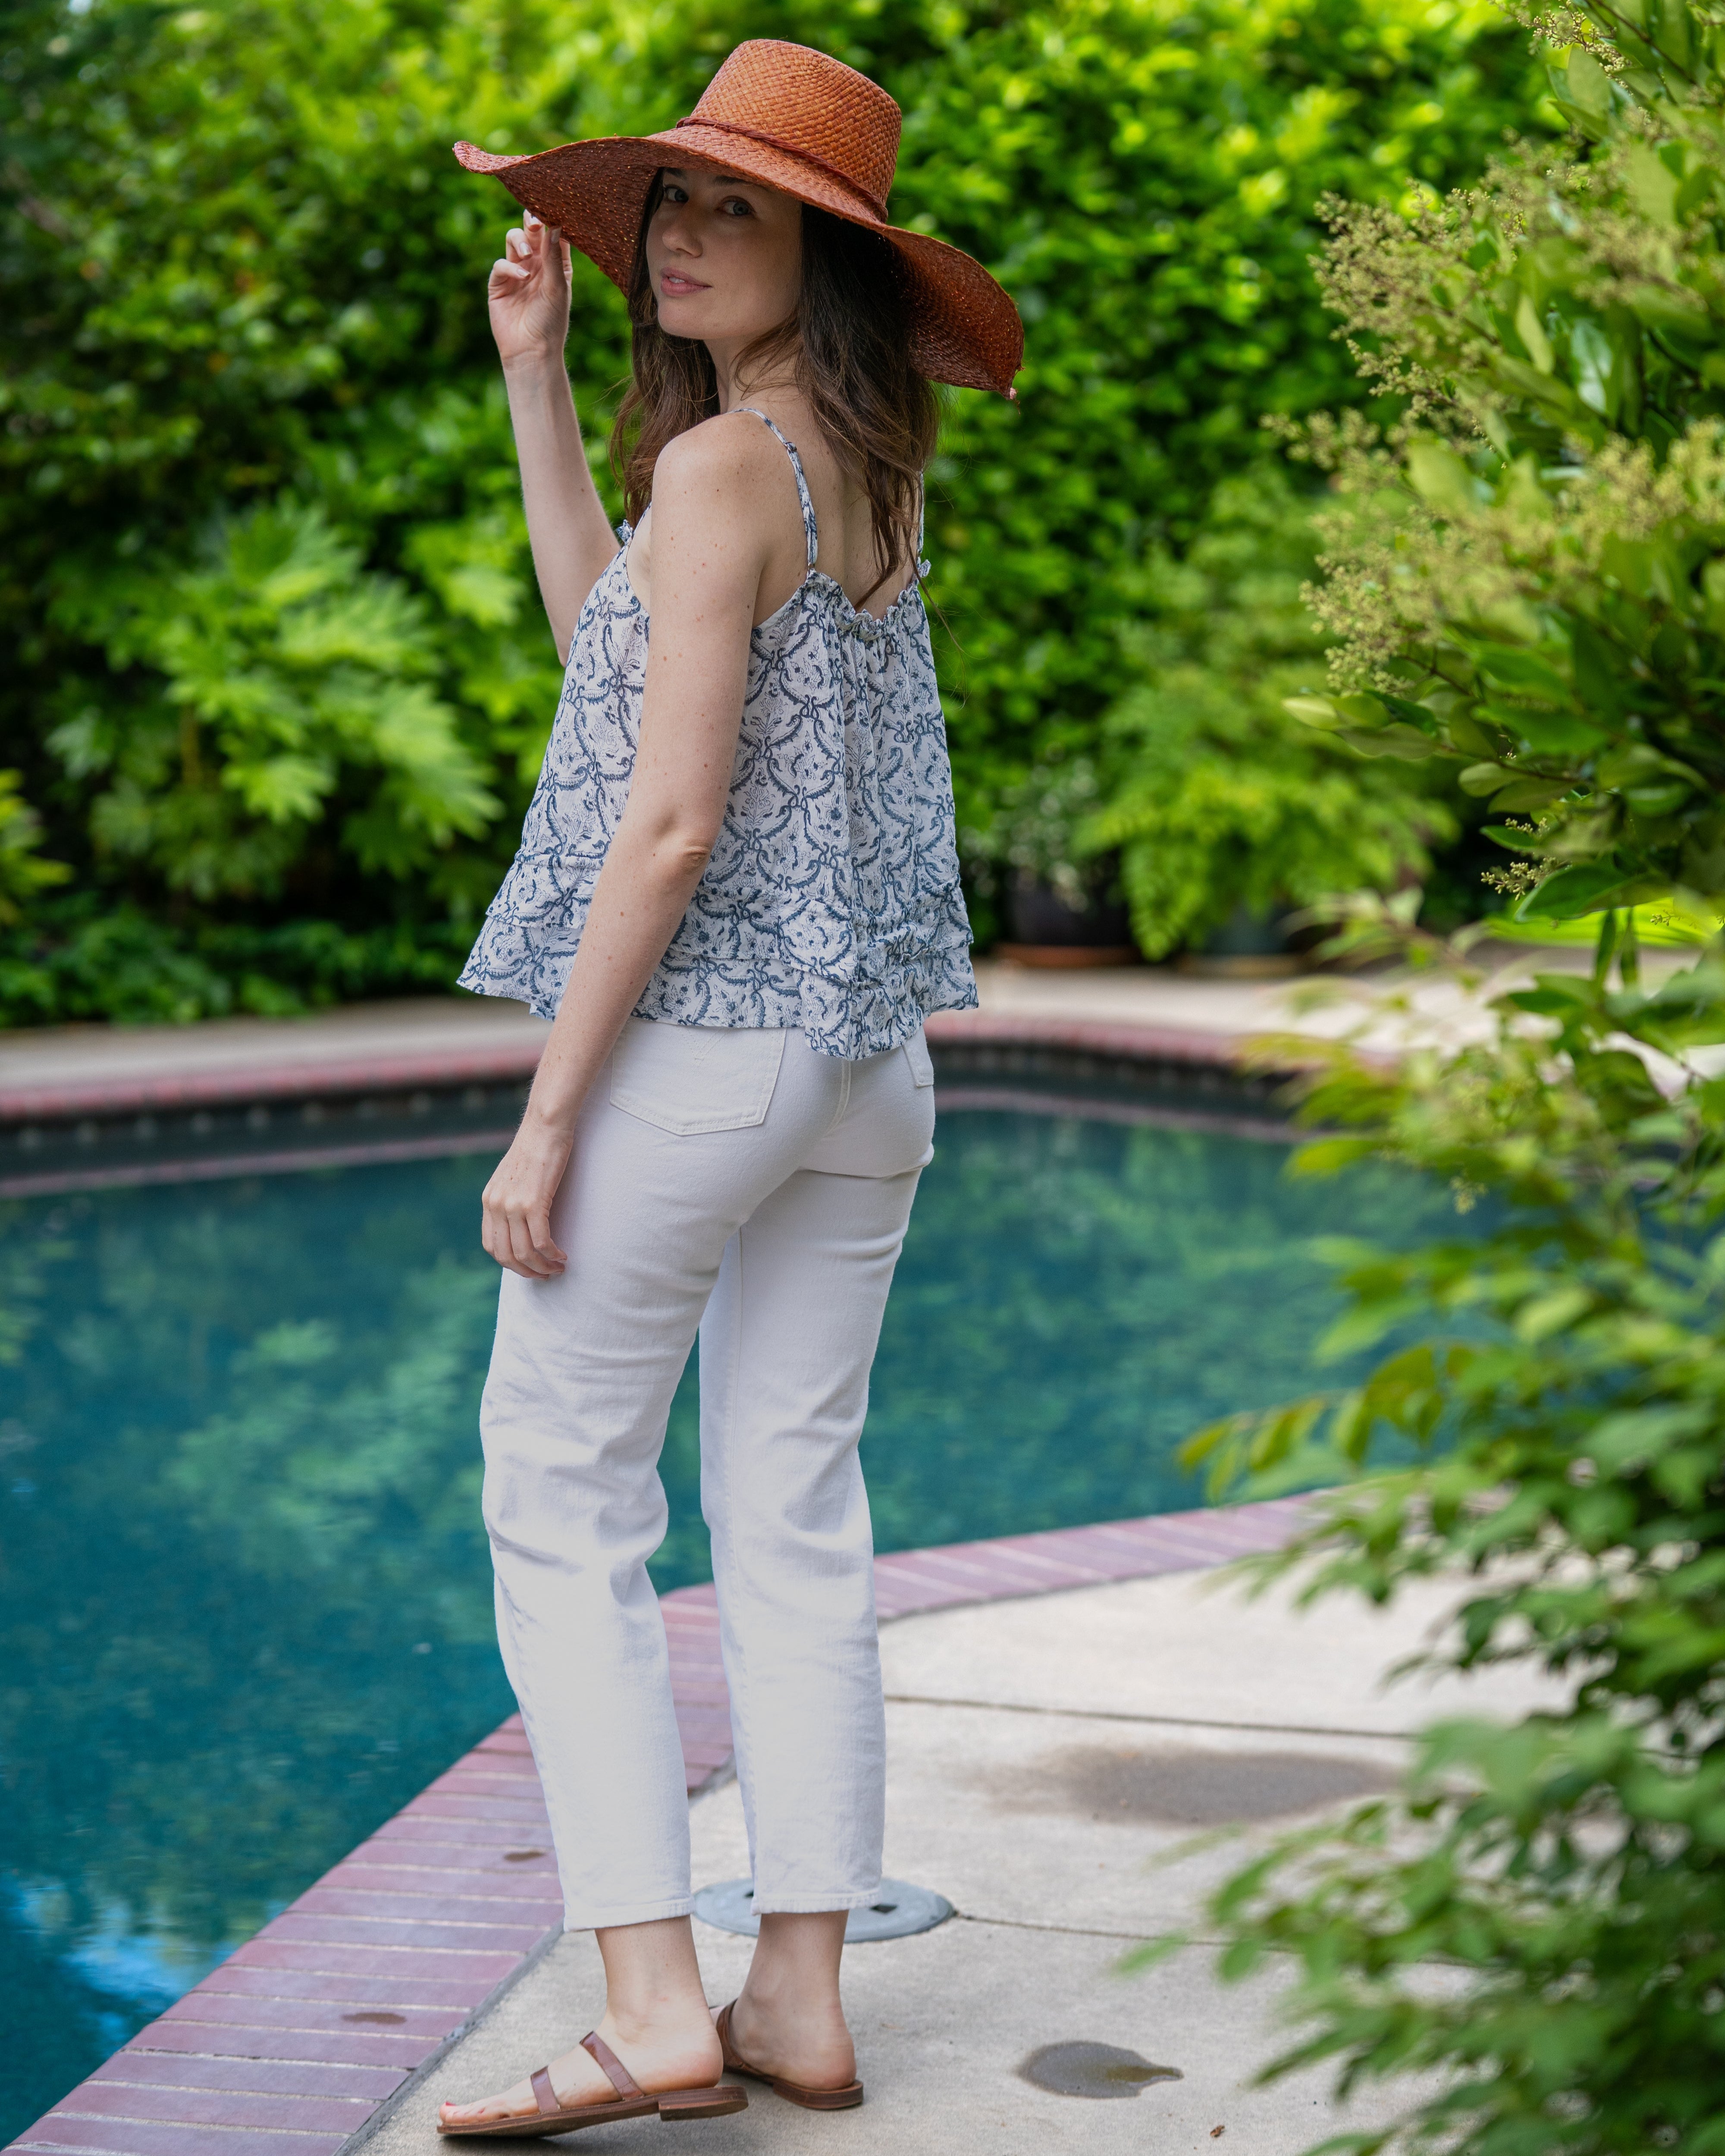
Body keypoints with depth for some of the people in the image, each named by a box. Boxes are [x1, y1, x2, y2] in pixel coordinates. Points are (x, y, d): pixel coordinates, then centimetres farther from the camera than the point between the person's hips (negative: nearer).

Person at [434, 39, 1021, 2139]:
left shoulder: (722, 465, -13)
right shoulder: (874, 469, 11)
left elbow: (674, 824, -18)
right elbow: (614, 636, 21)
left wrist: (547, 1113, -14)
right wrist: (531, 379, 17)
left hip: (702, 1040, -8)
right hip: (874, 1054, 8)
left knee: (561, 1500, 2)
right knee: (796, 1511, 11)